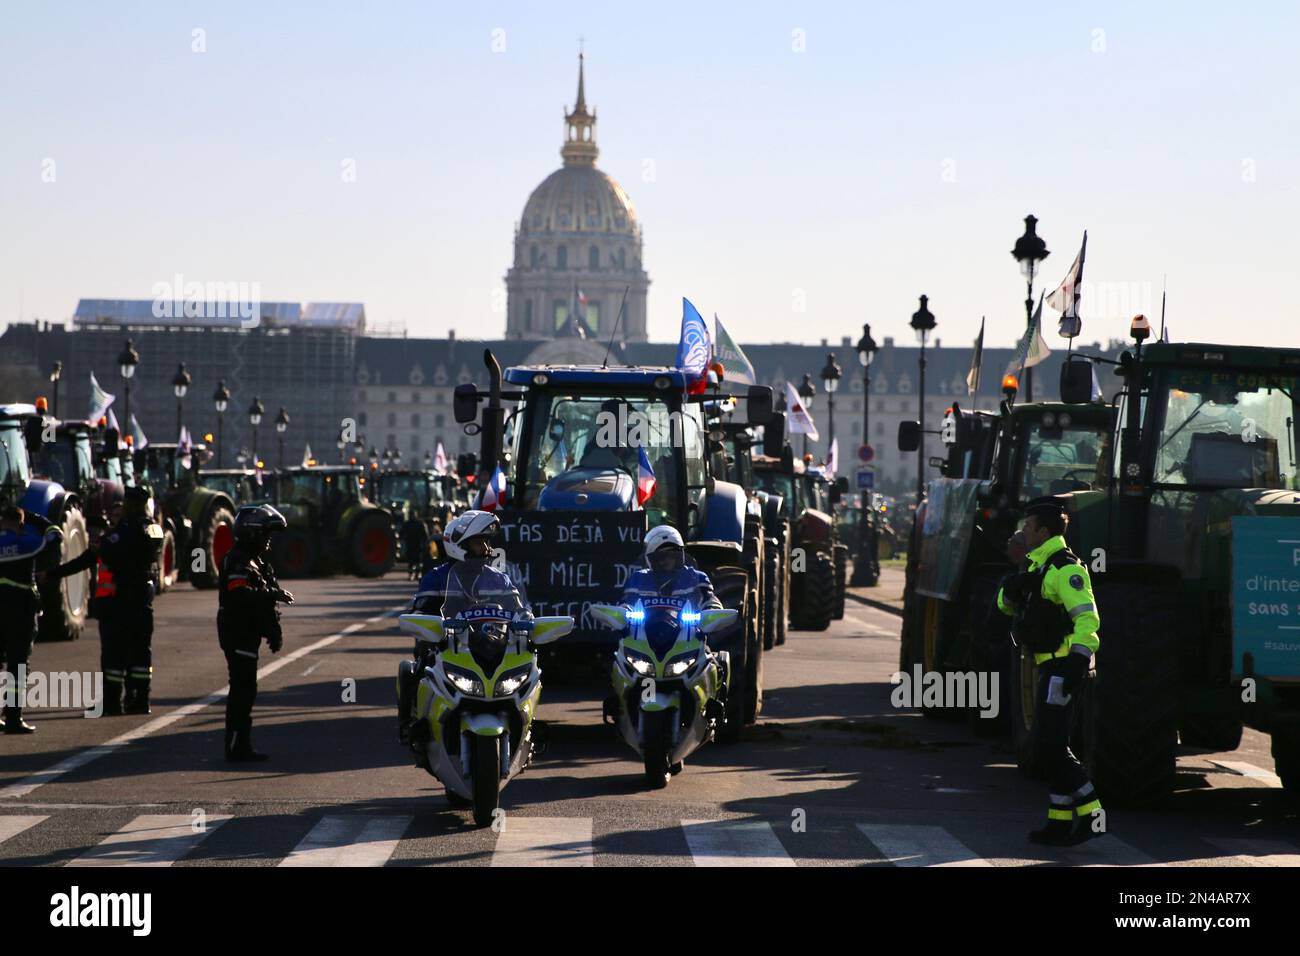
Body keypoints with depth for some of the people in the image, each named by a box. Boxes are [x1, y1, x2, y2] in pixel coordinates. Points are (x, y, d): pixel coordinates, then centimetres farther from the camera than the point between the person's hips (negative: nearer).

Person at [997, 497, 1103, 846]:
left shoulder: (1065, 568, -14)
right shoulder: (1037, 565, 17)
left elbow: (1087, 618, -22)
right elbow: (1006, 604, 21)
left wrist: (1078, 662, -30)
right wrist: (1011, 588, -2)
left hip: (1061, 667, -10)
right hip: (1049, 666, 10)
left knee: (1051, 748, -12)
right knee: (1053, 748, 12)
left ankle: (1091, 815, -10)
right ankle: (1060, 823, 15)